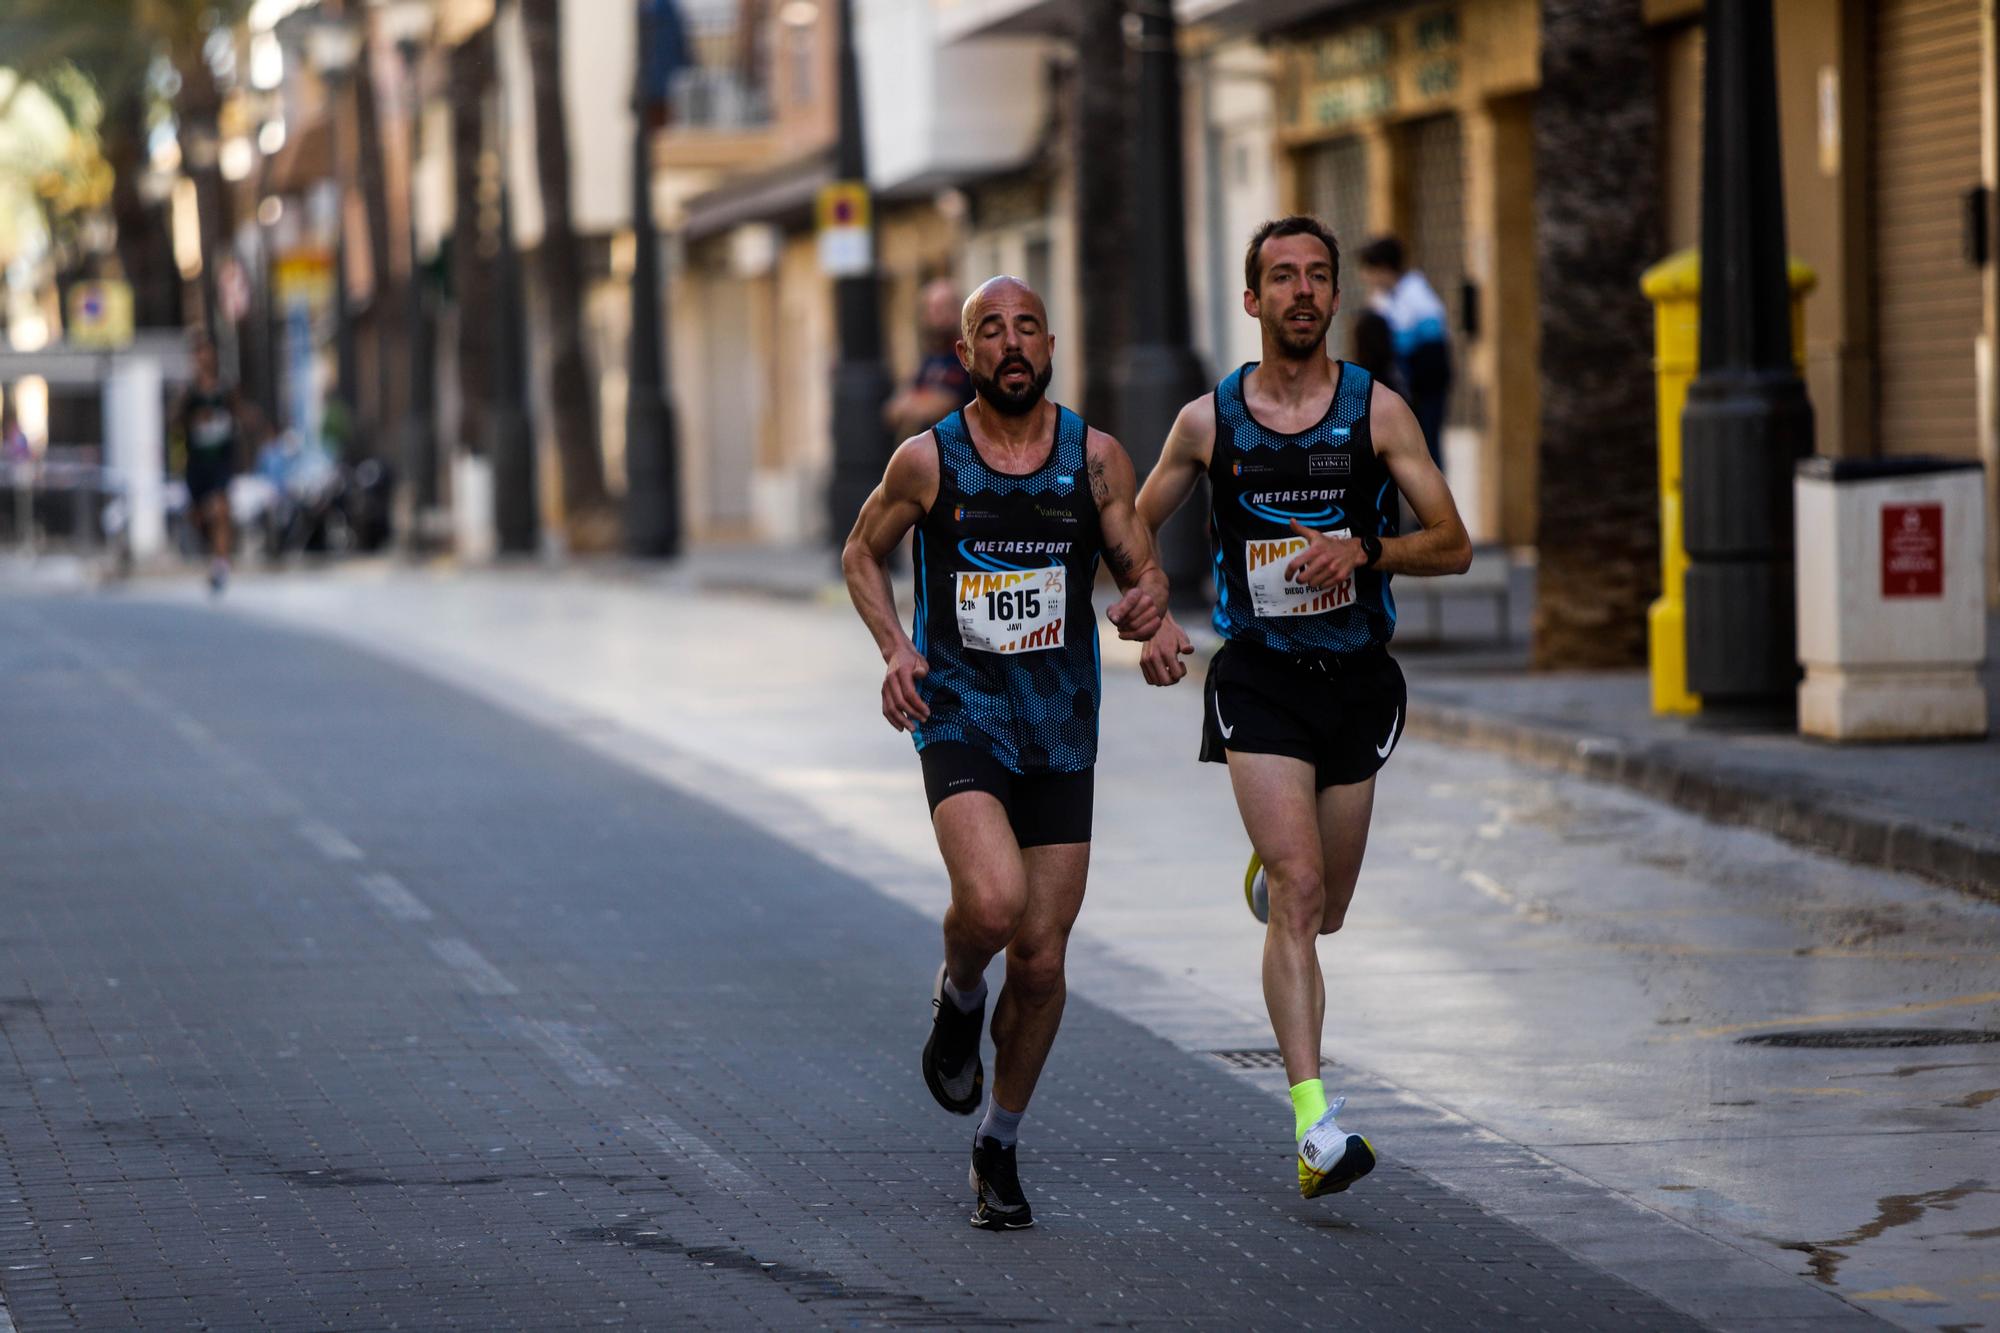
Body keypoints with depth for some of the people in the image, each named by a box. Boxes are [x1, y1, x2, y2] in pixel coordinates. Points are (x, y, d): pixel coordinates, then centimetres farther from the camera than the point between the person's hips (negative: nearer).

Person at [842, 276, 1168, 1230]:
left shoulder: (1094, 457, 1)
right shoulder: (928, 461, -3)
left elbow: (1140, 563, 7)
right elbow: (862, 552, 11)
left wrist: (1148, 602, -18)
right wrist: (894, 646, -6)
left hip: (1061, 731, 2)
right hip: (959, 716, -2)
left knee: (1040, 960, 4)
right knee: (993, 902, -28)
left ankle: (999, 1148, 23)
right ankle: (958, 997, 8)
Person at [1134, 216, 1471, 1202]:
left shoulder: (1376, 410, 0)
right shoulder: (1208, 421, 1)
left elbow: (1454, 546, 0)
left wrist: (1365, 549, -18)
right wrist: (1152, 622, -4)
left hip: (1356, 680, 2)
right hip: (1259, 681, -2)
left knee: (1322, 909, 13)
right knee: (1298, 893, -17)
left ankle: (1268, 872, 53)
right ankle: (1316, 1130, -22)